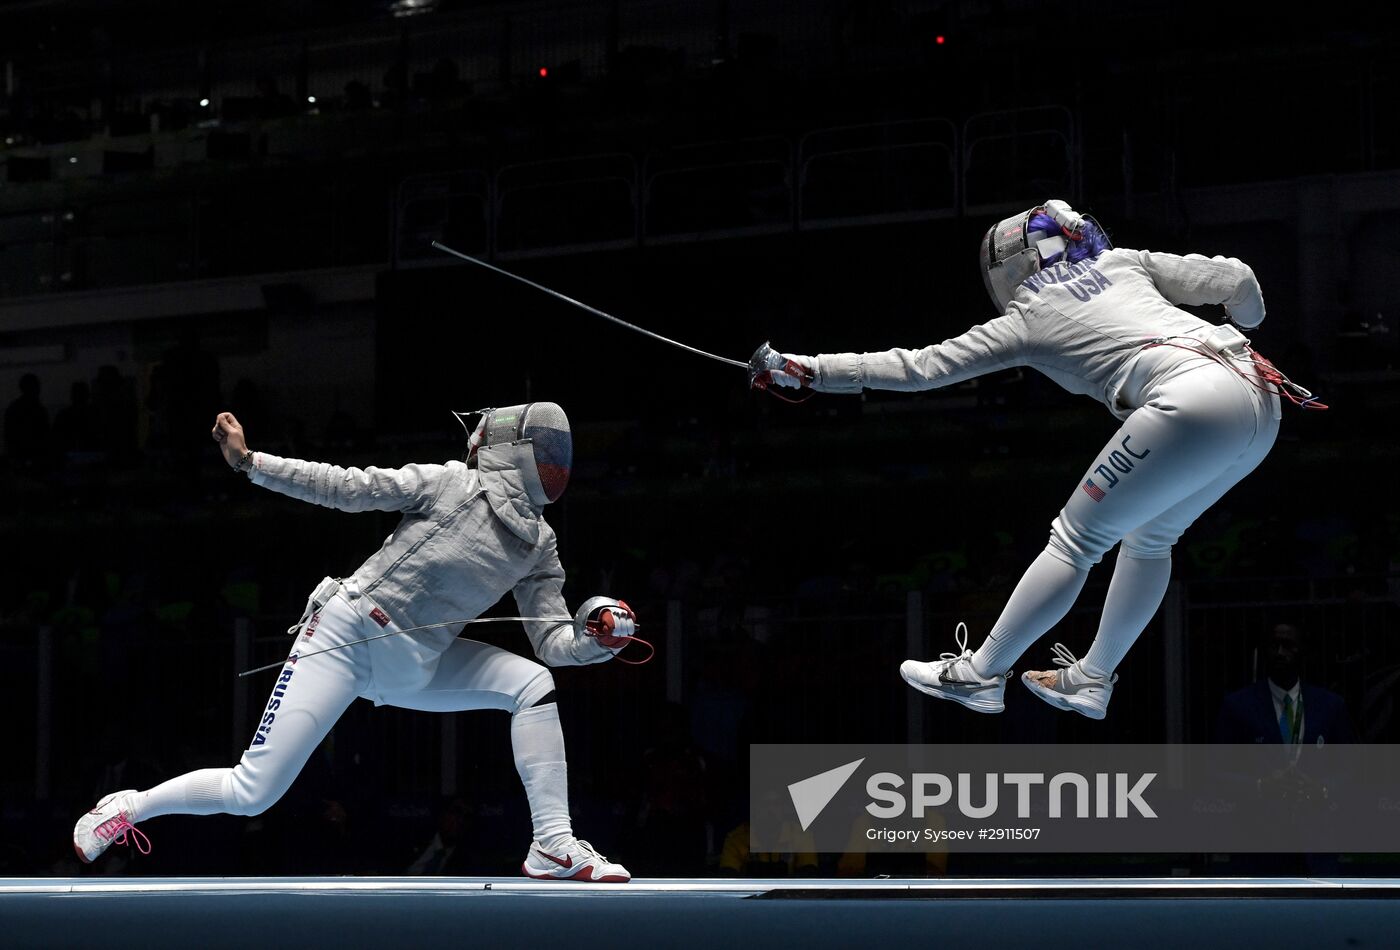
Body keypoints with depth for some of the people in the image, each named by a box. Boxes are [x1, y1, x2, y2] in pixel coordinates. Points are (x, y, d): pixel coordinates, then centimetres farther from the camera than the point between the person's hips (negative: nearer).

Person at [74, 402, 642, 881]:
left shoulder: (538, 545, 5)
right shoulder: (452, 484, -10)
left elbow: (553, 642, 3)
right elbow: (350, 488, -11)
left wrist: (597, 638, -20)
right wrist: (250, 463, -17)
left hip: (414, 665, 6)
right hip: (345, 638, -6)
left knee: (532, 684, -13)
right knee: (252, 793, -12)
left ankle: (553, 845, -10)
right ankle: (127, 809, 12)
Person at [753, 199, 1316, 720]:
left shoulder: (1026, 318, 14)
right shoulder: (1121, 262, 26)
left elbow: (919, 369, 14)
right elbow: (1235, 280, 19)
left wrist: (810, 371, 17)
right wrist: (1246, 325, 42)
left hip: (1191, 401, -6)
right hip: (1260, 402, 6)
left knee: (1076, 539, 7)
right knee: (1148, 539, 25)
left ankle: (980, 674, 10)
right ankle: (1093, 679, 28)